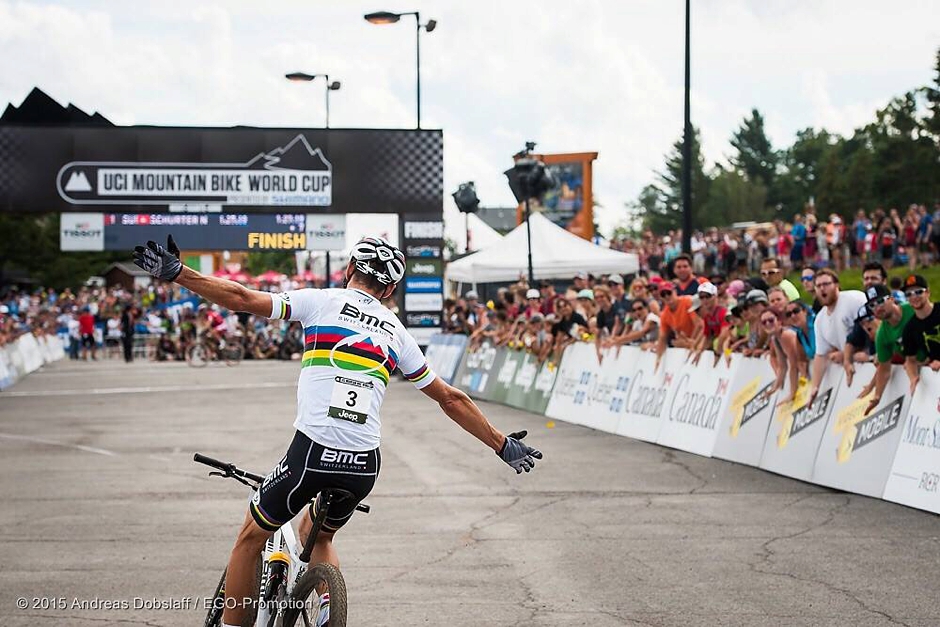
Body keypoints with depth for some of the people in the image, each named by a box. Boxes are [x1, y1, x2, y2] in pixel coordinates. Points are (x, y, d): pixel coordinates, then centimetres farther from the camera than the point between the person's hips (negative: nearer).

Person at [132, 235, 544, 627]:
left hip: (312, 451, -4)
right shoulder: (396, 331, 18)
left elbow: (242, 299, -3)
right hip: (365, 465, 4)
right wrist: (504, 445, 30)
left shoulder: (323, 301, 6)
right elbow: (450, 399, 22)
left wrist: (174, 272, 0)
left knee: (251, 537, 18)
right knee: (316, 535, 32)